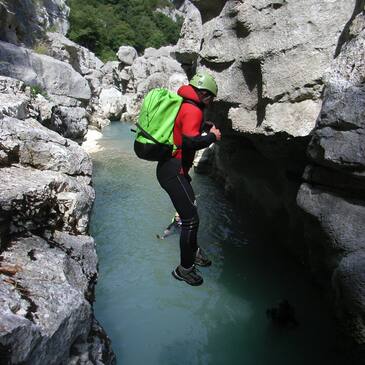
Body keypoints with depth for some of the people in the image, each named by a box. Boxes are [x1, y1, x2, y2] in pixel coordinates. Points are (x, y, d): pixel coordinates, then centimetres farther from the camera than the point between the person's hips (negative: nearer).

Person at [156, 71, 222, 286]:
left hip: (170, 168, 11)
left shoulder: (182, 105, 15)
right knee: (191, 219, -3)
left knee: (190, 210, 23)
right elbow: (190, 142, -30)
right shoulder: (193, 110, -16)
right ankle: (185, 269, 13)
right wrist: (212, 137, -14)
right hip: (173, 172, -11)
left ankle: (193, 251, 43)